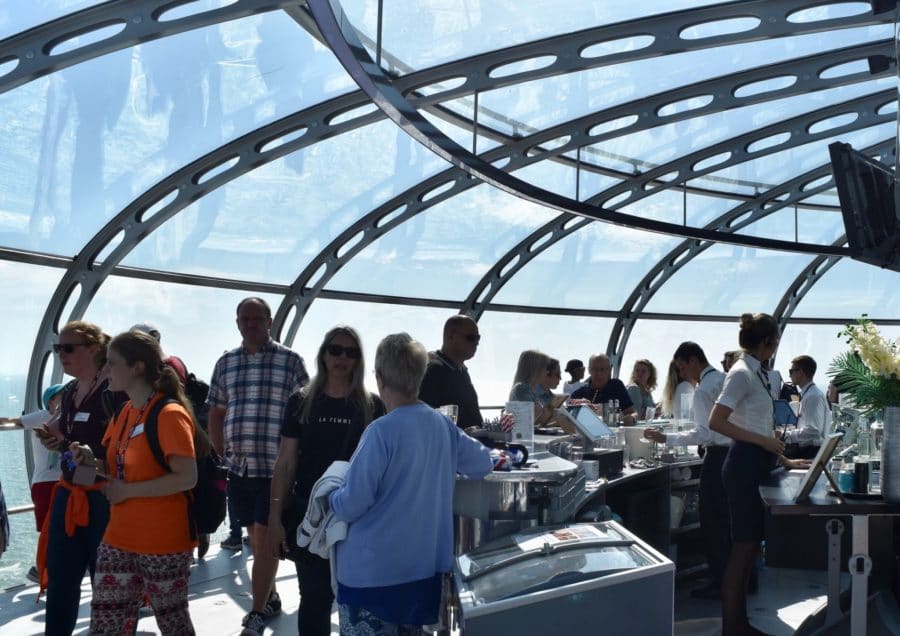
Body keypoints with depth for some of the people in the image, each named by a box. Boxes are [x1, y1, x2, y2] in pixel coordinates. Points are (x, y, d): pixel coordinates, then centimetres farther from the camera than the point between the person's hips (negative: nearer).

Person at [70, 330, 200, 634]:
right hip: (118, 540, 8)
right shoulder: (124, 411, 10)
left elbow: (186, 477, -22)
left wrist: (127, 491, -20)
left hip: (163, 543, -8)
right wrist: (91, 460, -1)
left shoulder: (169, 414, -17)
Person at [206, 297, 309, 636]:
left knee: (264, 538, -5)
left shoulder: (290, 361, -3)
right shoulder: (225, 363, 9)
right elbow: (216, 412, 16)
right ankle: (270, 598, 29)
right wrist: (222, 453, 9)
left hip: (276, 466, -5)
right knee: (255, 536, 14)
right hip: (239, 467, 5)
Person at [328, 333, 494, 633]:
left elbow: (351, 506, -18)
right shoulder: (443, 425, 0)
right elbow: (483, 464, 16)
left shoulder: (381, 431, -19)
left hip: (374, 573, -6)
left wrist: (330, 496, 3)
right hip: (427, 566, 6)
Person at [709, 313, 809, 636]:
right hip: (745, 464, -9)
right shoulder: (742, 373, -14)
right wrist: (764, 441, -20)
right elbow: (716, 422, -22)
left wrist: (783, 459, 19)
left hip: (758, 464, 9)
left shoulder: (757, 373, 13)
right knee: (744, 546, -6)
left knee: (750, 545, 12)